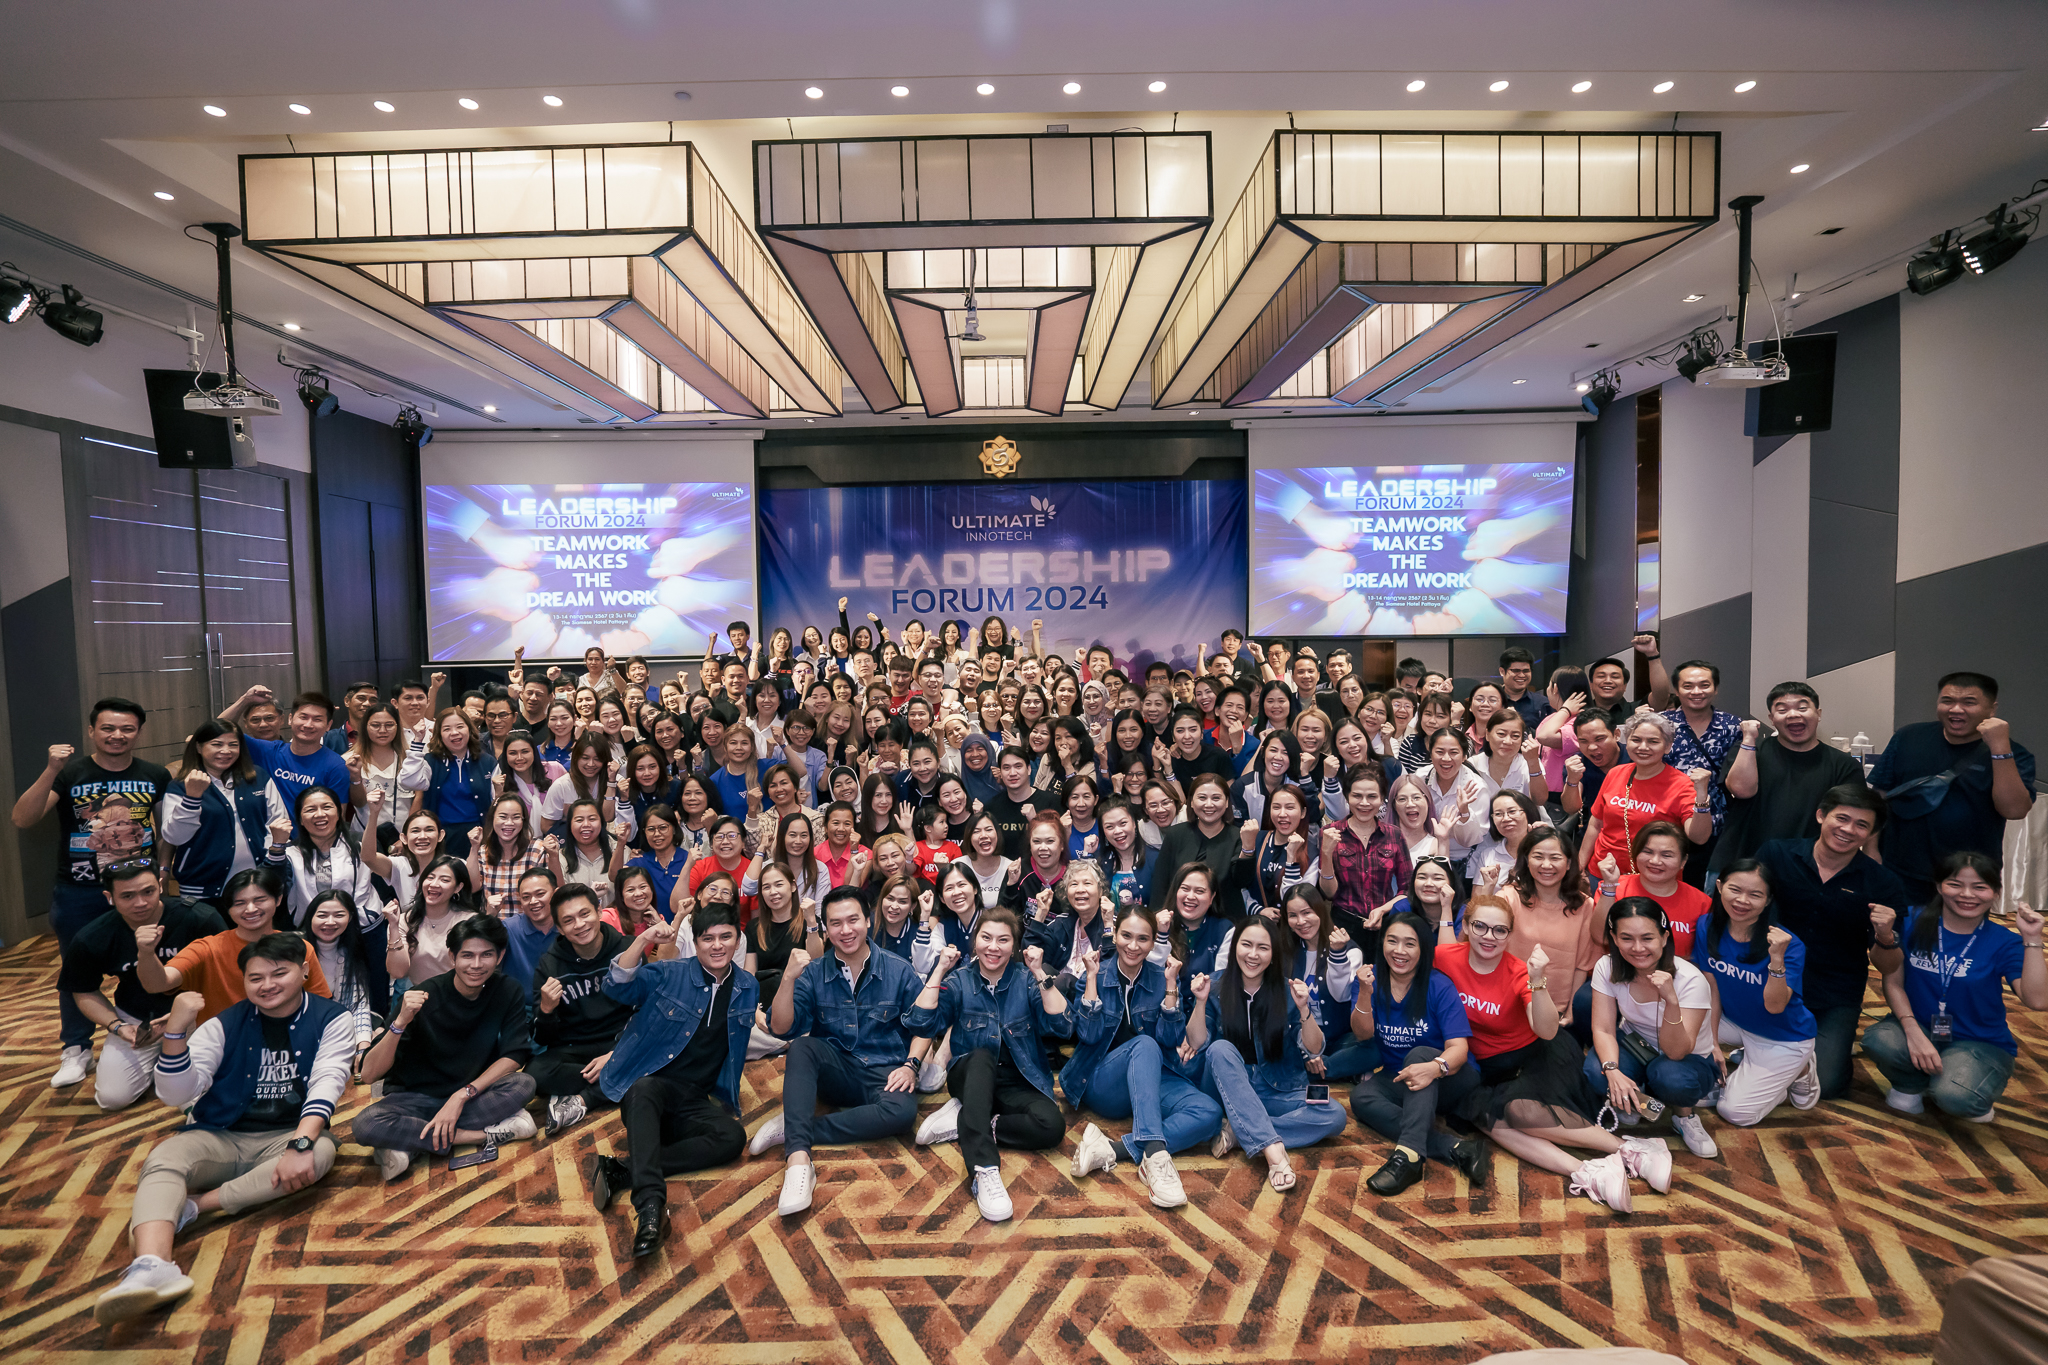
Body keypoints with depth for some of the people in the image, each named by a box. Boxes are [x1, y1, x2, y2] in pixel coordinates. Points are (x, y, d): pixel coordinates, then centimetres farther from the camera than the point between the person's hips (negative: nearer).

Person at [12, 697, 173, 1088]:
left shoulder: (155, 776, 1)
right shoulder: (69, 773, -7)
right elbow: (23, 820, -18)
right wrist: (51, 772, -29)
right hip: (79, 893, -1)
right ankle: (76, 1050, 25)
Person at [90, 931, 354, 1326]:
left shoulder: (331, 1021, -3)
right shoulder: (225, 1025, 5)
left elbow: (326, 1085, -16)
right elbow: (176, 1095, -5)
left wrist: (299, 1144, -33)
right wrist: (175, 1032, -20)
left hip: (288, 1134, -2)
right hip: (220, 1138, 2)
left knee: (320, 1152, -34)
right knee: (163, 1159, -28)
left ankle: (188, 1207, -29)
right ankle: (151, 1267, -52)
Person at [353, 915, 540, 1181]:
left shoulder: (508, 993, -9)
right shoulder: (425, 997, -18)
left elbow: (514, 1057, -12)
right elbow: (370, 1074, -20)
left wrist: (462, 1095, -24)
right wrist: (400, 1023, -36)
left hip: (472, 1094, 2)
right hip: (416, 1098, -1)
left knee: (523, 1084, -29)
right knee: (366, 1125, -32)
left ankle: (410, 1145, -22)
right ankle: (485, 1134, -24)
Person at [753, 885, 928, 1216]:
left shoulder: (898, 971, 1)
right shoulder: (814, 974, 2)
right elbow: (780, 1028, -8)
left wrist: (911, 1065, -10)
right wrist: (788, 978, -22)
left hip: (883, 1073, -1)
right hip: (833, 1072, 1)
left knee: (903, 1111, -34)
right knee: (803, 1047, -31)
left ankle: (794, 1129, -25)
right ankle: (798, 1161, -39)